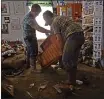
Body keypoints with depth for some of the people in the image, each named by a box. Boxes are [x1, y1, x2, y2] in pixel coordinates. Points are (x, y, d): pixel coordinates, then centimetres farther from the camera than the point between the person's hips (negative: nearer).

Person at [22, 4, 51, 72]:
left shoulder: (31, 17, 10)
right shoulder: (29, 18, -24)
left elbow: (36, 27, 16)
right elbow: (38, 28, -32)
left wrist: (46, 31, 7)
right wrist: (49, 31, -32)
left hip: (31, 37, 11)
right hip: (29, 37, -11)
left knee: (29, 52, 19)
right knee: (33, 53, -7)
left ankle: (28, 65, 32)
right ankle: (33, 68, 0)